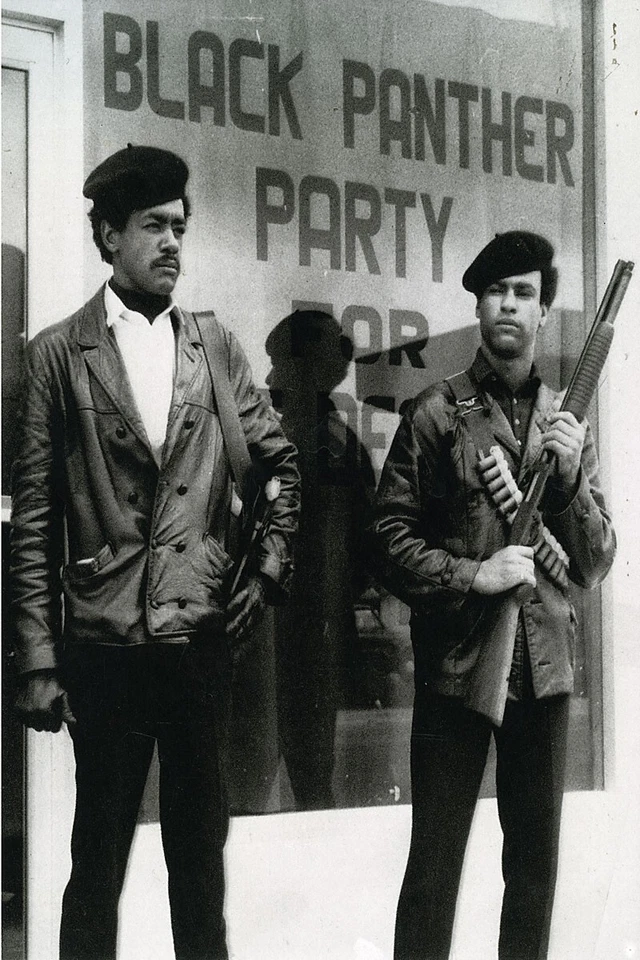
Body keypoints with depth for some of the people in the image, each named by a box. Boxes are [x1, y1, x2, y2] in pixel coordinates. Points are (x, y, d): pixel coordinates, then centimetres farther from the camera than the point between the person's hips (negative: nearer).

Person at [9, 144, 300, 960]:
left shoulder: (216, 349, 8)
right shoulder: (59, 353, -1)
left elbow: (281, 464, 19)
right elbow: (33, 519, -3)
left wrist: (269, 567, 7)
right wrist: (38, 661, -7)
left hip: (204, 635, 3)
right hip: (105, 645, -3)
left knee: (201, 846, 12)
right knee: (97, 852, 5)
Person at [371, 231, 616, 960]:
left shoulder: (566, 423, 10)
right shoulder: (435, 414, 0)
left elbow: (595, 566, 9)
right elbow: (390, 540, -2)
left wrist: (571, 478, -6)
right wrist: (472, 577, -15)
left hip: (544, 666, 4)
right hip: (455, 662, -3)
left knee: (536, 859, 11)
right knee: (436, 858, 0)